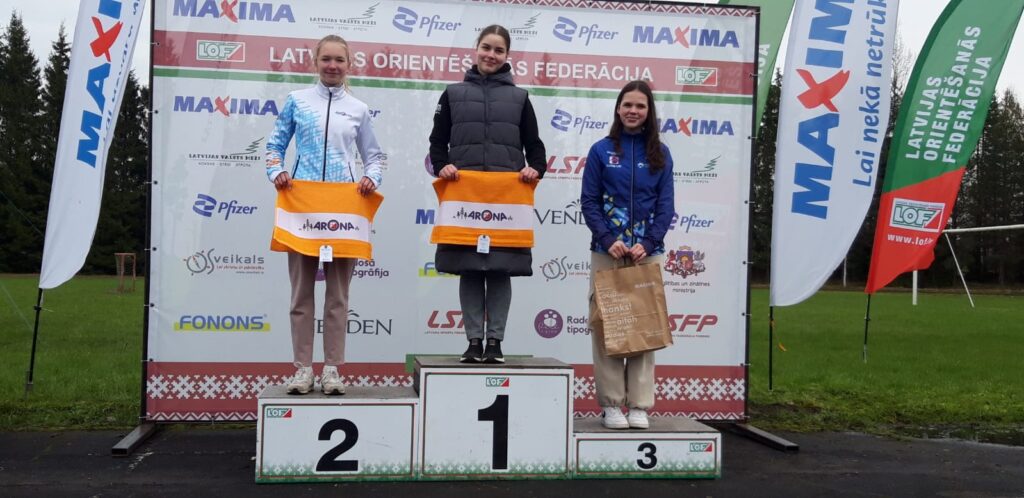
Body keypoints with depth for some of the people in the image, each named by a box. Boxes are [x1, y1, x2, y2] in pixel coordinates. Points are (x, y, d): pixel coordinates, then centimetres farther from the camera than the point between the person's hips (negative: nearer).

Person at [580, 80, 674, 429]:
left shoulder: (660, 154, 9)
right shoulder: (602, 150, 5)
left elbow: (666, 205, 5)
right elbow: (589, 201, 1)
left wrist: (648, 244, -9)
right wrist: (608, 240, -12)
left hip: (647, 253, 1)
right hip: (606, 253, -1)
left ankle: (639, 406, 9)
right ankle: (610, 404, 7)